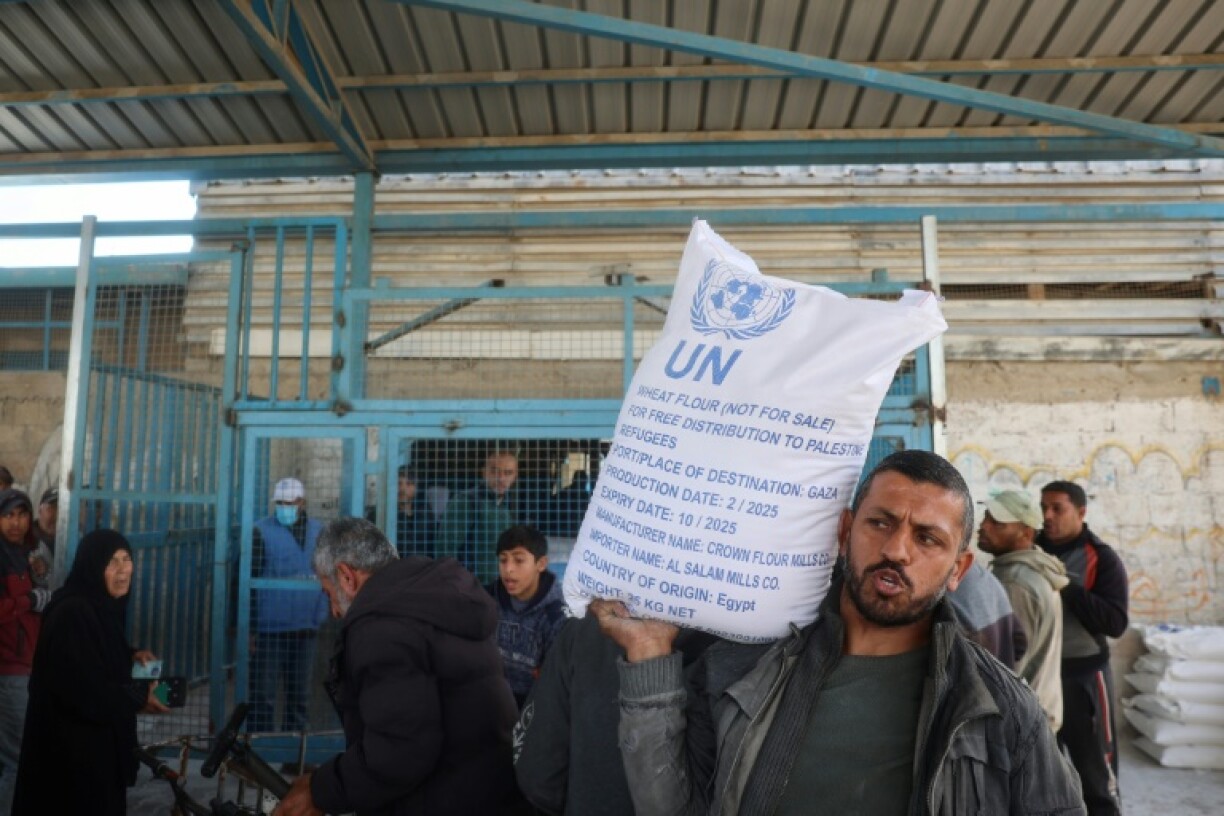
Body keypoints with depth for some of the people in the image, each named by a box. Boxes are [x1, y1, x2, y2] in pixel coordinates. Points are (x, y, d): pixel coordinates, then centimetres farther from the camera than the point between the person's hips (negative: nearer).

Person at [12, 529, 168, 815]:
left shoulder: (104, 606, 4)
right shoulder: (72, 614, -25)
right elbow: (82, 690, -27)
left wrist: (131, 655, 3)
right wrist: (139, 697, -17)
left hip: (100, 738, 9)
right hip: (70, 744, -9)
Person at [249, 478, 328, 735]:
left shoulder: (319, 532, 6)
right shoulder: (261, 532, -6)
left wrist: (320, 616, 9)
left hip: (306, 630, 4)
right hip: (270, 629, -4)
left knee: (299, 695, 16)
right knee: (263, 695, 2)